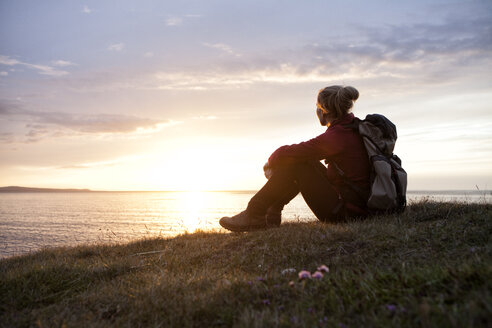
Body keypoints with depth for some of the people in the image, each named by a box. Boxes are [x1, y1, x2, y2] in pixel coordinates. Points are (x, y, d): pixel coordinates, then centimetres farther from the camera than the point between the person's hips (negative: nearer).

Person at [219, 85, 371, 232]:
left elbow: (285, 153, -16)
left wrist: (270, 162, 5)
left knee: (293, 161, -11)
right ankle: (272, 213, 13)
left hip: (345, 210, -9)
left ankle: (254, 215, -3)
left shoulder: (334, 137, -22)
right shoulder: (353, 127, 6)